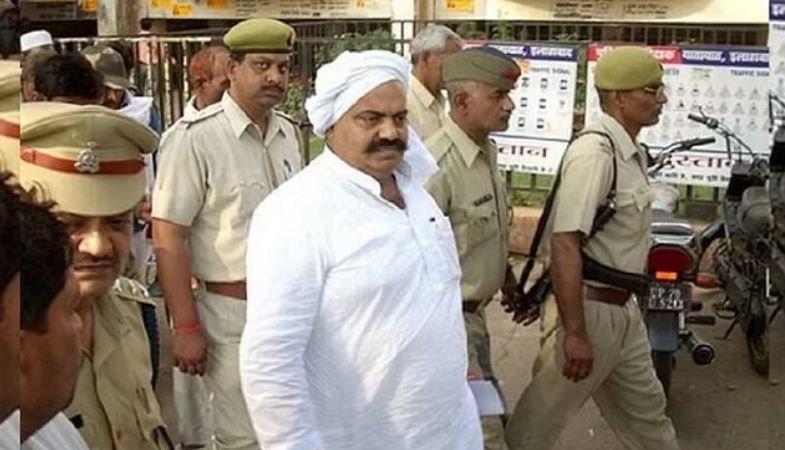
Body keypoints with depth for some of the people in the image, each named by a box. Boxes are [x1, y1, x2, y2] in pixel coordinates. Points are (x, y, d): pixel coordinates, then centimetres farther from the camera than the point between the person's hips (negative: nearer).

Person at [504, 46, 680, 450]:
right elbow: (565, 243, -27)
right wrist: (575, 333, -28)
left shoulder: (632, 152, 8)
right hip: (589, 309, -9)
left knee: (645, 409, 23)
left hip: (622, 307, 9)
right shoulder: (594, 152, -21)